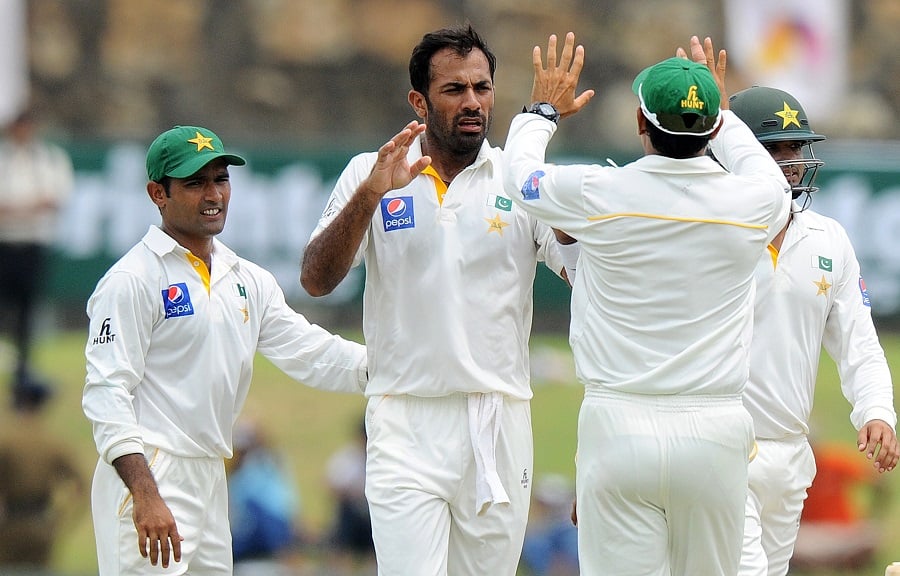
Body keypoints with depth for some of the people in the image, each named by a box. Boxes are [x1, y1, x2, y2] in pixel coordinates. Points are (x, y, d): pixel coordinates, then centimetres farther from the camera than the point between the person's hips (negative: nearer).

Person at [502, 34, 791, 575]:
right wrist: (723, 112, 41)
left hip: (619, 425, -1)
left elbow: (519, 172, 16)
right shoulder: (751, 204, -2)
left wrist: (543, 111, 36)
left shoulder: (599, 195, -6)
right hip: (715, 429, 1)